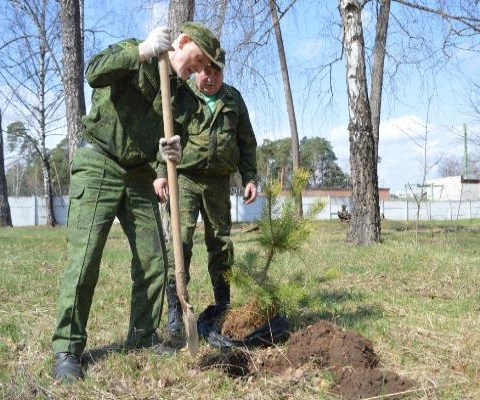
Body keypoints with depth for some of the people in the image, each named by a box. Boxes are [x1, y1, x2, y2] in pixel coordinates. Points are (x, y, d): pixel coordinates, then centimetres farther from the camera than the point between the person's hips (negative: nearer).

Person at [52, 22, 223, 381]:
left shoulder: (182, 94, 13)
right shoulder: (132, 51, -3)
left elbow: (171, 137, 7)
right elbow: (94, 74, -23)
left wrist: (168, 154, -16)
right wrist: (142, 51, -30)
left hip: (140, 176, 6)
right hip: (98, 167, -6)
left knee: (154, 260, 3)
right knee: (84, 258, -11)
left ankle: (143, 339, 17)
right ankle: (68, 349, -2)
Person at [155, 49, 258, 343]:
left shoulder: (233, 98, 11)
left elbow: (247, 141, 14)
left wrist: (250, 177, 6)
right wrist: (161, 172, -15)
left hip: (219, 181, 4)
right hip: (185, 177, -3)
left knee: (221, 242, 9)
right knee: (181, 240, -13)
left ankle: (223, 308, 21)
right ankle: (175, 313, -9)